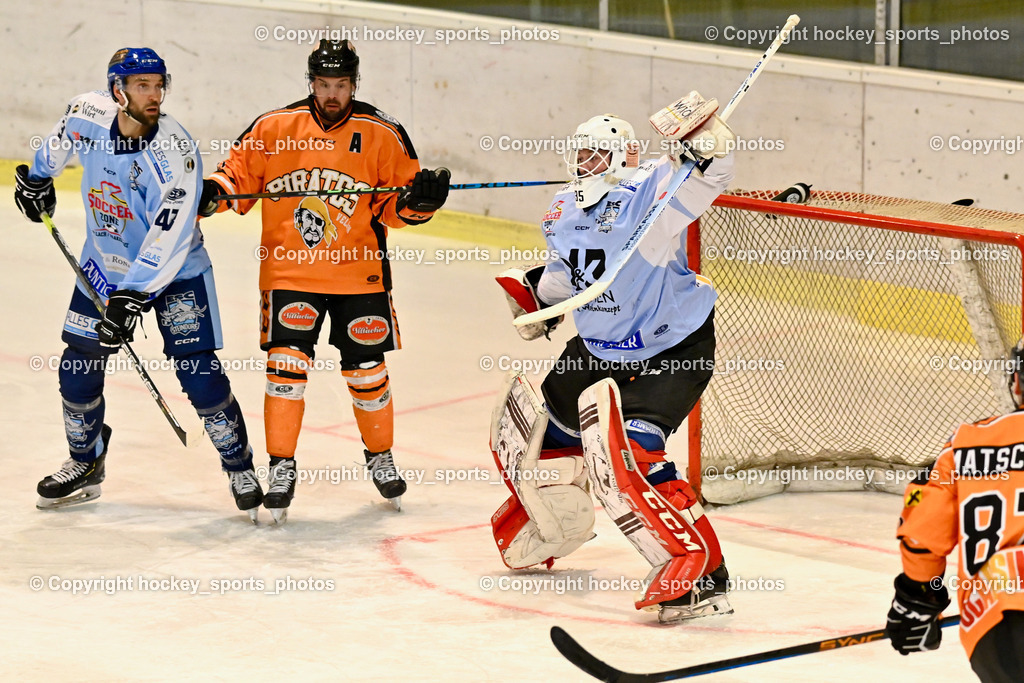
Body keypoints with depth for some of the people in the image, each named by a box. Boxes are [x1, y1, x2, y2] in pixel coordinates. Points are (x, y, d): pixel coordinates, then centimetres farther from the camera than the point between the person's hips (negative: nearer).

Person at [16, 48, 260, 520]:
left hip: (173, 271, -5)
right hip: (105, 263, 5)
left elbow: (168, 239, -32)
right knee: (79, 366, 5)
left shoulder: (174, 153, -29)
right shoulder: (89, 115, -15)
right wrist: (38, 176, 23)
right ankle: (86, 461, 26)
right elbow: (63, 139, 12)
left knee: (199, 371, -11)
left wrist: (131, 297, -34)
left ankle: (240, 468, 5)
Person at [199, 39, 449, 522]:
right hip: (290, 270, 0)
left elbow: (396, 207, 1)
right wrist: (215, 191, -13)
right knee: (286, 363, -9)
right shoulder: (274, 128, -3)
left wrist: (418, 201, -20)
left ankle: (380, 454, 32)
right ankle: (282, 466, 2)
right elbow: (241, 171, 7)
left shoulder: (383, 135, -3)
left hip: (359, 272, 0)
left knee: (366, 369, 8)